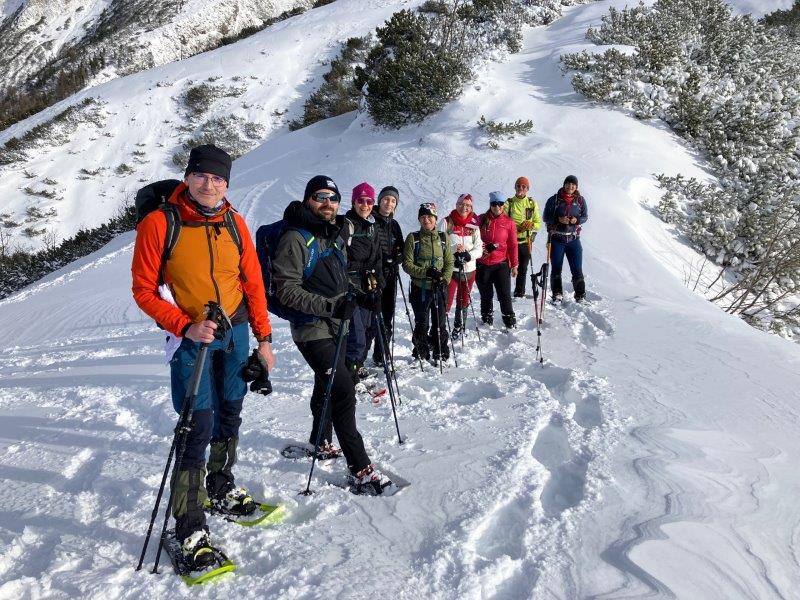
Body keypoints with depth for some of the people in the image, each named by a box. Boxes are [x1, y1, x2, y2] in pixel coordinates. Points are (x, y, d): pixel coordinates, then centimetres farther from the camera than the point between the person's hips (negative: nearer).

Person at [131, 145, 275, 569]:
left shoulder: (234, 223, 2)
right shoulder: (158, 224, -10)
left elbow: (252, 283, 8)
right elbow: (144, 290, -8)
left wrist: (263, 337, 8)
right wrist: (186, 327, -20)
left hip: (236, 332, 5)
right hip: (191, 338, -5)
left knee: (229, 415, 17)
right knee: (199, 426, -8)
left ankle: (221, 489, 39)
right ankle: (190, 528, 3)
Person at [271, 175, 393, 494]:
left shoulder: (338, 233, 9)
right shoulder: (295, 238, -16)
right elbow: (287, 291, -21)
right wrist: (330, 306, -27)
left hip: (336, 325, 9)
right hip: (312, 329, -9)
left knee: (327, 387, 22)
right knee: (343, 390, -15)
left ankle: (320, 442, 42)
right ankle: (360, 469, -12)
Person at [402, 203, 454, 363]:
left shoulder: (443, 238, 7)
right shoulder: (413, 238, -1)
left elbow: (449, 262, 8)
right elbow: (407, 264, -5)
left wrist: (444, 278, -9)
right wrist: (426, 272, -17)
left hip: (439, 288, 2)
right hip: (420, 288, -2)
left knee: (440, 323, 6)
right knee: (421, 324, 4)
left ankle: (441, 354, 20)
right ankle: (421, 355, 18)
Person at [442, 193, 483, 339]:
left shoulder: (474, 225, 5)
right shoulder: (447, 222, -3)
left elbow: (479, 249, 4)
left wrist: (468, 255, -16)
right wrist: (455, 248, -21)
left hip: (469, 270, 4)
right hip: (450, 269, -3)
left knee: (463, 303, 14)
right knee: (446, 302, -9)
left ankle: (458, 330, 29)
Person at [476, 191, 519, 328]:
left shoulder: (509, 223, 1)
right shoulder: (481, 220, 1)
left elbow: (513, 245, 5)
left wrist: (514, 265, 5)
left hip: (501, 264, -1)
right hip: (482, 264, 1)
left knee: (504, 294, -5)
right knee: (486, 295, 12)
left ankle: (510, 321, 8)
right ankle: (487, 320, 28)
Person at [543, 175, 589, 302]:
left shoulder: (580, 200, 4)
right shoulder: (554, 199, -2)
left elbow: (585, 216, 9)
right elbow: (546, 217, -1)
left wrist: (576, 220, -12)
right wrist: (558, 219, -18)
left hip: (573, 239, 1)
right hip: (557, 239, -1)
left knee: (577, 269, 1)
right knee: (556, 268, 5)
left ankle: (580, 295, 9)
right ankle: (557, 294, 17)